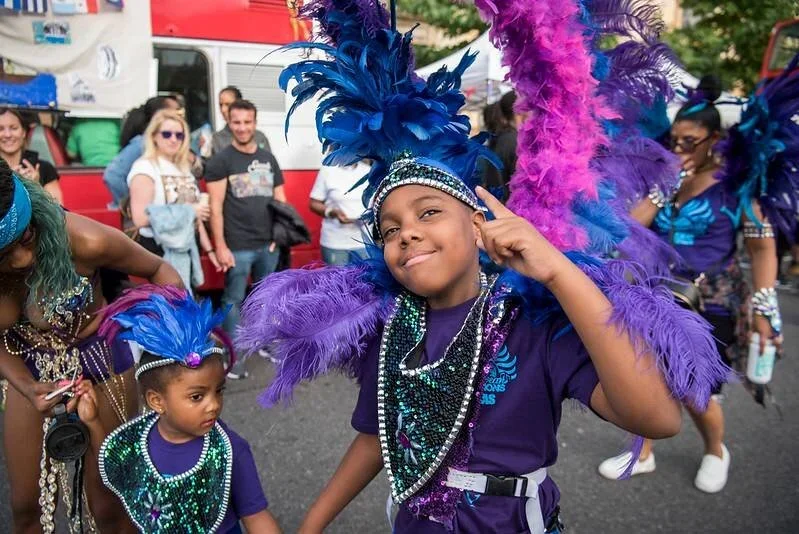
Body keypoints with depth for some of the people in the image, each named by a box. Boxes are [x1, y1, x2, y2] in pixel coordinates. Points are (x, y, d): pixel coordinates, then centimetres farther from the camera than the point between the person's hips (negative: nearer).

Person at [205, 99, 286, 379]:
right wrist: (220, 246, -13)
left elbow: (280, 200, 16)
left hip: (269, 244, 5)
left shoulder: (268, 159, 12)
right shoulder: (220, 161, -3)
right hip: (238, 247, -4)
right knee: (234, 299, 2)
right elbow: (215, 207, -8)